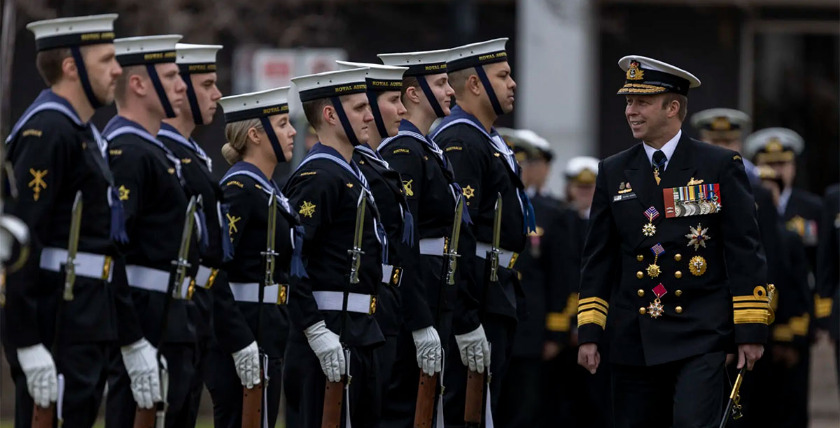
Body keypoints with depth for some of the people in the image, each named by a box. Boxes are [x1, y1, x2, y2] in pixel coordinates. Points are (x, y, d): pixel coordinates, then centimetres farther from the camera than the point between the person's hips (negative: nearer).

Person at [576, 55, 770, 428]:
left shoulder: (720, 166, 1)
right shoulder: (613, 173, 10)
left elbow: (745, 252, 0)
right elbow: (598, 258, 12)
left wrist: (751, 331, -5)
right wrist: (589, 333, 5)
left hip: (700, 337, -4)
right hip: (633, 340, 4)